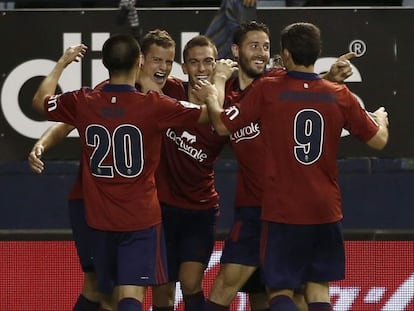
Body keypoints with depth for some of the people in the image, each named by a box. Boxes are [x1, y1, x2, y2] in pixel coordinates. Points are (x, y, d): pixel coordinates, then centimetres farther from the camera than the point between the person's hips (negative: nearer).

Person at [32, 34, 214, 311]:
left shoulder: (83, 103, -3)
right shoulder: (154, 105, -13)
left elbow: (40, 101, 17)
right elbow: (211, 113, -4)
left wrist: (62, 63, 29)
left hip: (100, 218, 4)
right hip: (141, 219, -4)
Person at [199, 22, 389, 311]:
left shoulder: (268, 90, -10)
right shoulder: (339, 95, -3)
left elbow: (223, 125, -2)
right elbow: (378, 140, 6)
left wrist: (211, 97, 18)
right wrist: (381, 118, 29)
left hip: (282, 210, -3)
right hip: (326, 210, 3)